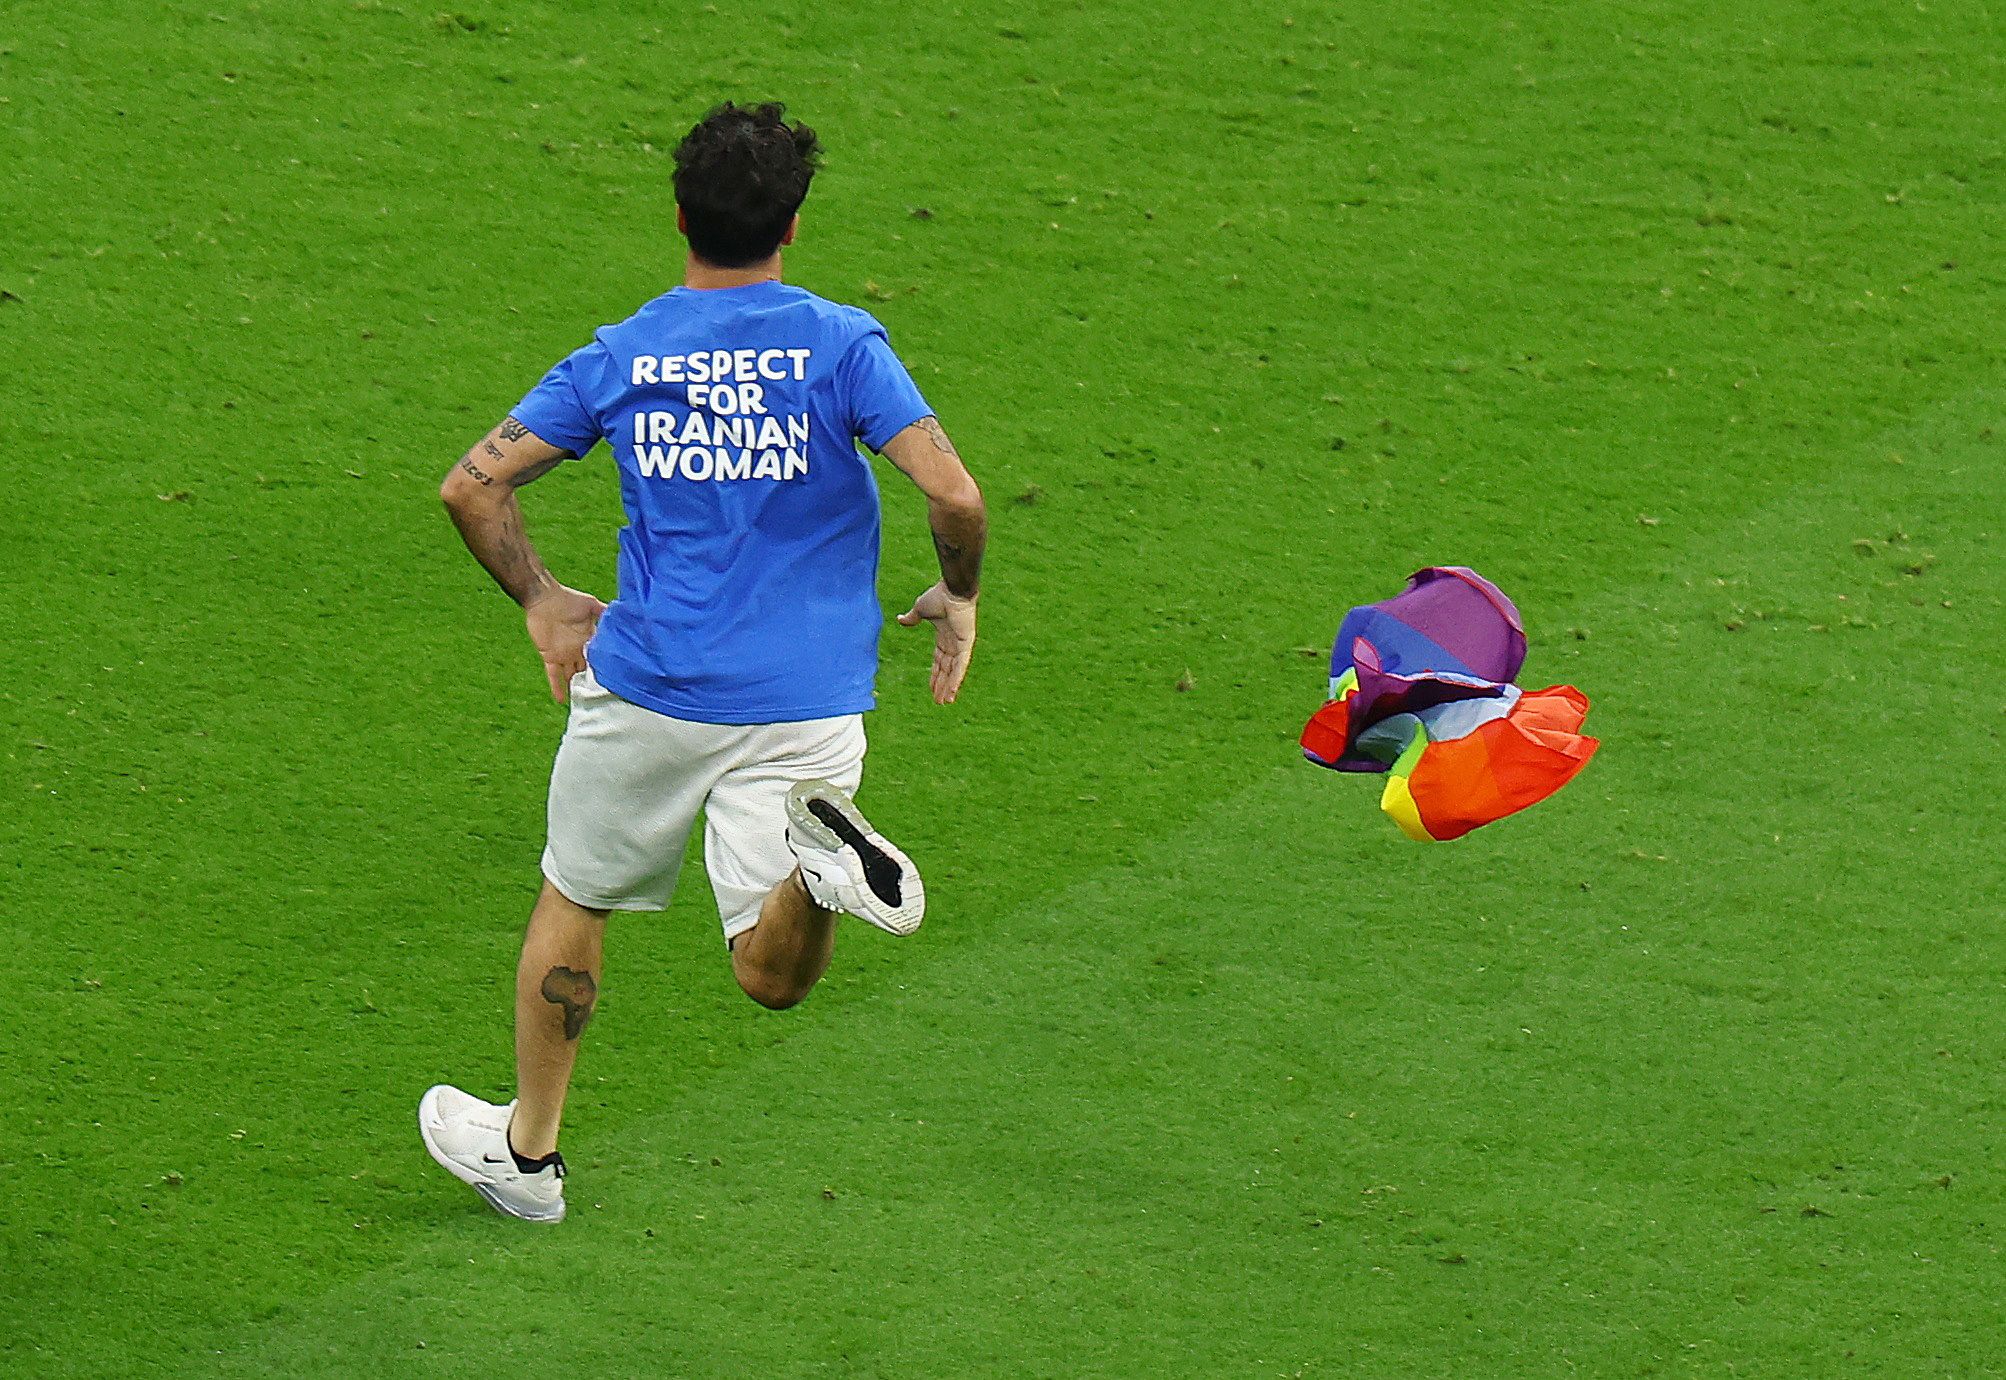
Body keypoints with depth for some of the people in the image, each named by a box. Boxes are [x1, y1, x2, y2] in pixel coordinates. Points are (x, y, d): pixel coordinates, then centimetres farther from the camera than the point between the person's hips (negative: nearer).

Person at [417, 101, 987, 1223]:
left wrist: (542, 602, 17)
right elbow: (954, 495, -15)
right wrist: (959, 599, 5)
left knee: (575, 900, 23)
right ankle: (820, 853, -32)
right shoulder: (843, 345, -4)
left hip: (647, 689, 1)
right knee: (774, 977, 1)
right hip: (807, 703, -1)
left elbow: (472, 486, 3)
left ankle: (528, 1150, 32)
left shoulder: (617, 359, 2)